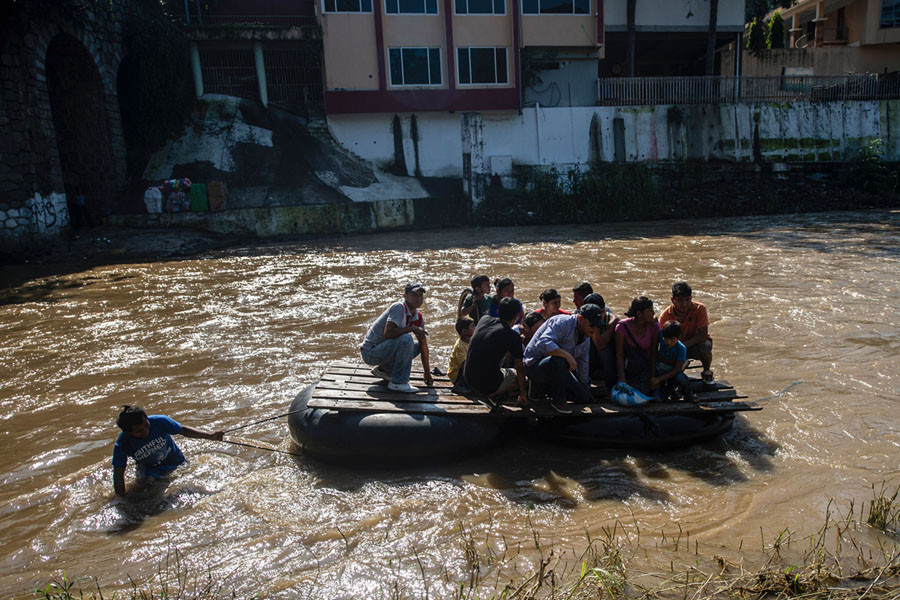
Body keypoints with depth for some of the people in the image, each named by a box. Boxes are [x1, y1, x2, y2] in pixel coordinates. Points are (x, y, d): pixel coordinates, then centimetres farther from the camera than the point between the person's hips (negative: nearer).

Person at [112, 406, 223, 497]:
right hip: (150, 471, 0)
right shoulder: (122, 446, -30)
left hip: (175, 462, 0)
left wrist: (211, 436, -24)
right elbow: (118, 475, -21)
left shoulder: (159, 422, -32)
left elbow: (183, 430, -18)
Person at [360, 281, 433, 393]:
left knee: (418, 345, 11)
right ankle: (398, 382, -18)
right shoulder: (399, 307, -19)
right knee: (406, 339, -28)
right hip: (370, 351, -9)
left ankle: (383, 369, 13)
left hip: (383, 349, 9)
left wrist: (427, 373, 10)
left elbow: (424, 346, 10)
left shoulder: (419, 318, 6)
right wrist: (412, 328, -23)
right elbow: (387, 333, -31)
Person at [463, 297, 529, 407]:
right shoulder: (513, 336, -12)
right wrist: (523, 394, 10)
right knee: (518, 374, 22)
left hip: (468, 378, 6)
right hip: (488, 385, -6)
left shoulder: (484, 319, 3)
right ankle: (493, 394, 2)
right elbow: (520, 369, -3)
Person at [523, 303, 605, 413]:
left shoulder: (586, 337, 5)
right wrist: (568, 355, -41)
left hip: (558, 367, 8)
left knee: (583, 396, -2)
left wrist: (585, 388, 23)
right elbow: (543, 343, -39)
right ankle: (558, 400, -20)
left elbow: (583, 364, 17)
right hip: (535, 364, -8)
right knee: (559, 360, -40)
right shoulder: (562, 322, -23)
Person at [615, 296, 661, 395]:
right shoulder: (622, 327, -18)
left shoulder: (654, 327, -10)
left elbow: (653, 354, -6)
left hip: (645, 365, 0)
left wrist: (653, 377, -11)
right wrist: (622, 378, -21)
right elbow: (619, 354, -16)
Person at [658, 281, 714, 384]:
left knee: (705, 346, -37)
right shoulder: (665, 316, -18)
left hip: (696, 343, -1)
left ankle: (707, 372, -2)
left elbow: (703, 335, -24)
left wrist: (684, 345, -36)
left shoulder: (700, 309, -21)